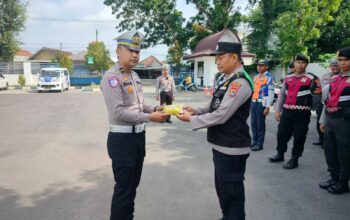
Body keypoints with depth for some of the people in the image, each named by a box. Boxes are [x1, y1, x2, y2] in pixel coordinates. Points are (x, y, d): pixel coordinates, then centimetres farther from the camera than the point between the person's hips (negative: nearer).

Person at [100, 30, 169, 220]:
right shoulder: (112, 77, -16)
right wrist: (149, 117, -23)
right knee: (123, 188, 3)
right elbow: (118, 112, -23)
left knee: (133, 184, 21)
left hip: (138, 136, 9)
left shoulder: (135, 76, 11)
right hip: (122, 139, -9)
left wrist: (154, 109, 1)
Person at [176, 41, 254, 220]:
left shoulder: (240, 82, -20)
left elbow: (220, 116, -24)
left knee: (231, 192, 6)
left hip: (231, 148, -10)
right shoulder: (224, 79, 9)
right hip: (221, 145, 10)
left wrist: (191, 119, -15)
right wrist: (196, 110, 1)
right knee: (222, 189, 24)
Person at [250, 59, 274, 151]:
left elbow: (271, 93, -13)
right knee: (253, 123, 12)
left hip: (261, 104, -7)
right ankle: (254, 141, 24)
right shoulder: (256, 77, 15)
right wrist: (250, 102, 17)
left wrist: (267, 107, -18)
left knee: (260, 124, 0)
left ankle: (260, 144, 9)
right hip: (253, 102, 7)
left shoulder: (269, 77, -8)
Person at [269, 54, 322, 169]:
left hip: (302, 113, -4)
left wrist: (315, 92, -15)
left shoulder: (311, 79, -3)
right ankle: (280, 155, 32)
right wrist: (278, 110, 12)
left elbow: (317, 98, 2)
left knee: (299, 137, 3)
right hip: (287, 111, 5)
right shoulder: (288, 78, 11)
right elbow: (282, 95, 15)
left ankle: (294, 160, 16)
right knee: (282, 133, 12)